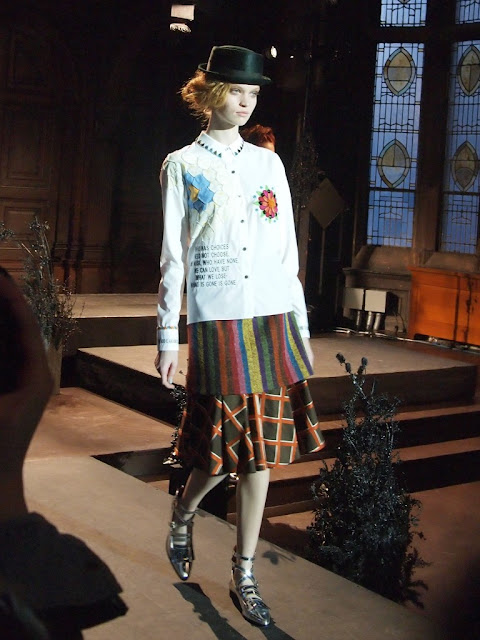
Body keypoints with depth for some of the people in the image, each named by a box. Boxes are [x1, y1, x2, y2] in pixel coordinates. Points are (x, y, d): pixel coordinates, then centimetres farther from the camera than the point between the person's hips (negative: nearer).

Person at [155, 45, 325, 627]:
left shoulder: (269, 163, 14)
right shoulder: (182, 166, 5)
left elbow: (287, 252, 14)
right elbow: (173, 256, 2)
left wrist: (301, 327, 11)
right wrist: (167, 337, -2)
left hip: (274, 323, 4)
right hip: (216, 323, -3)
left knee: (261, 453, 4)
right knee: (222, 453, -1)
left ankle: (244, 574, 18)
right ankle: (182, 517, 32)